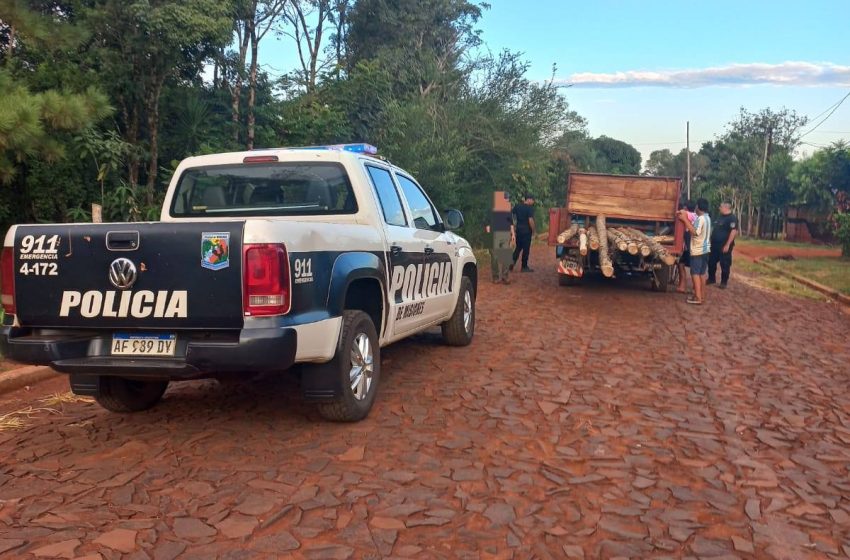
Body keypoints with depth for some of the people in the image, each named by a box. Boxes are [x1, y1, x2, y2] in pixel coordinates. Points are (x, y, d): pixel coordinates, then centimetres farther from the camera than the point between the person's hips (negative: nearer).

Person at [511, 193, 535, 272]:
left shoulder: (517, 206, 5)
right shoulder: (530, 208, -14)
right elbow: (530, 220, -19)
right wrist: (533, 230, -9)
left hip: (518, 229, 6)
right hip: (526, 230, -6)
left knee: (518, 247, 17)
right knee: (526, 248, 3)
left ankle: (513, 262, 4)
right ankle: (524, 267, 8)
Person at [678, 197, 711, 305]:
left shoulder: (700, 218, -18)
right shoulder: (707, 217, 12)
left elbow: (694, 232, -26)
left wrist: (685, 219, -23)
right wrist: (686, 218, 11)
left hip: (698, 250, -9)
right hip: (705, 249, 9)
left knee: (695, 273, -4)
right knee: (702, 273, 13)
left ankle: (698, 298, -6)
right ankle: (702, 296, 17)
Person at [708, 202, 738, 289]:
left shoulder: (732, 218, -13)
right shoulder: (720, 217, 15)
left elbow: (734, 232, -21)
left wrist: (727, 245, -24)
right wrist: (710, 240, 19)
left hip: (724, 246, -8)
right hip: (715, 244, 8)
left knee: (725, 265, 1)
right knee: (711, 262, 13)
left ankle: (724, 282, 10)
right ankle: (711, 279, 27)